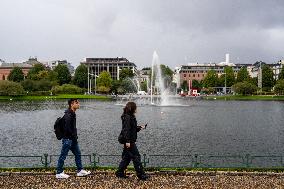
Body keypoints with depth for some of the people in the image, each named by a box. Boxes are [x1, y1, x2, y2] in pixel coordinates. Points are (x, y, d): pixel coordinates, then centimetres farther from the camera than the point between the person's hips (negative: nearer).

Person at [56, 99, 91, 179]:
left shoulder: (72, 114, 11)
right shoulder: (68, 115, -20)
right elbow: (67, 128, -24)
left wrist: (75, 137, 11)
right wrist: (74, 137, -14)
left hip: (73, 139, 10)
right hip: (67, 139, -10)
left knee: (78, 154, 15)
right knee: (63, 156, 2)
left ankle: (80, 171, 24)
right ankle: (59, 173, 13)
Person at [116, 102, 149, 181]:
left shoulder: (130, 117, 15)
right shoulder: (127, 117, -16)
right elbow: (126, 129, -22)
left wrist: (140, 127, 14)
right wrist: (127, 141, -25)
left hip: (129, 141, 10)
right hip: (129, 141, -10)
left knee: (126, 157, 14)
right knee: (136, 157, -4)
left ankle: (120, 173, 21)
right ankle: (141, 175, 3)